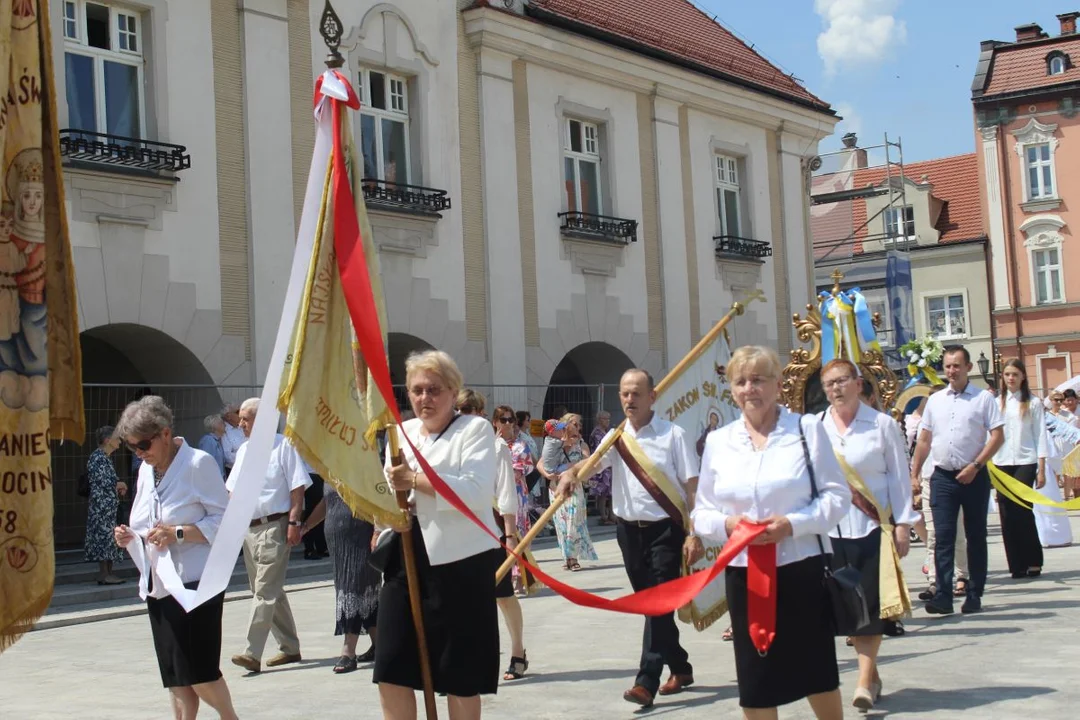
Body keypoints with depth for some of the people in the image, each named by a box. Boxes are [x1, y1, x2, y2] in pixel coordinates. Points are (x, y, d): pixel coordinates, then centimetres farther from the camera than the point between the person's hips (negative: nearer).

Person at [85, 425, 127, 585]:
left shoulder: (107, 458, 17)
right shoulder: (97, 457, -12)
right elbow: (102, 481, -19)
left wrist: (118, 487, 6)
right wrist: (119, 485, -5)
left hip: (110, 504, 10)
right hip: (101, 504, -10)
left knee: (110, 536, 8)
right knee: (104, 535, -9)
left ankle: (108, 573, 10)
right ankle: (104, 574, -8)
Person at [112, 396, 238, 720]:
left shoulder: (198, 463, -9)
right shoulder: (146, 470, 14)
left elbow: (224, 520, -11)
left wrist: (179, 533, -21)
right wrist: (131, 536, 1)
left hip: (195, 581, -7)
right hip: (158, 584, 7)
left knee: (198, 672, -7)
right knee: (176, 679, 8)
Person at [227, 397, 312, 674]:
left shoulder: (283, 445, -6)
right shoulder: (243, 450, 16)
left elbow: (297, 486, -10)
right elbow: (233, 489, 20)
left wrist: (294, 522, -16)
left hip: (274, 527, -8)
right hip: (248, 528, 8)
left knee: (265, 591, -12)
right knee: (270, 590, 12)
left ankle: (252, 654, -16)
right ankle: (289, 648, 22)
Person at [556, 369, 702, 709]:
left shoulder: (673, 435, -6)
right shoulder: (617, 436, 7)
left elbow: (692, 486, -7)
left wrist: (694, 533, -13)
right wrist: (571, 471, -34)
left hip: (665, 529, -5)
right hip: (630, 529, 5)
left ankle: (647, 682, -9)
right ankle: (680, 668, 29)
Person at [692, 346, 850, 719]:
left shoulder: (807, 428, -1)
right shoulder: (717, 441, 6)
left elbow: (837, 495, -4)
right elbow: (701, 512, 9)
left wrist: (793, 524, -19)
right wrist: (726, 524, -13)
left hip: (802, 569, -2)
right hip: (743, 573, 2)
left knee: (818, 673, 12)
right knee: (755, 683, 8)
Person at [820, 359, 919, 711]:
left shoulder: (882, 424, -1)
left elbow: (899, 477, 0)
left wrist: (903, 523, -4)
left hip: (874, 525, -2)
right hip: (832, 528, 3)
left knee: (871, 601, -5)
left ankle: (865, 679, 1)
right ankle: (871, 674, 19)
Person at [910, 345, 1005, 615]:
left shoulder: (983, 399, -1)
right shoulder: (935, 400, 10)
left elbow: (997, 437, -6)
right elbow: (924, 440, 15)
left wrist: (975, 466, -13)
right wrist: (914, 473, 10)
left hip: (974, 477, -2)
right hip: (943, 477, 2)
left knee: (976, 537, 6)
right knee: (943, 537, -5)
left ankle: (974, 595, 14)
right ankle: (943, 596, -8)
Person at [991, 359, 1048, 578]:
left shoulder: (1033, 403, 2)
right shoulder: (996, 403, 8)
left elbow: (1040, 436, 1)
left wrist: (1042, 469, -4)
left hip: (1025, 462, -2)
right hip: (1001, 463, 3)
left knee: (1022, 511, -8)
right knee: (1007, 514, 0)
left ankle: (1033, 562, 4)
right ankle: (1017, 565, 7)